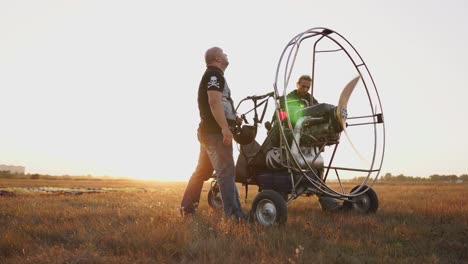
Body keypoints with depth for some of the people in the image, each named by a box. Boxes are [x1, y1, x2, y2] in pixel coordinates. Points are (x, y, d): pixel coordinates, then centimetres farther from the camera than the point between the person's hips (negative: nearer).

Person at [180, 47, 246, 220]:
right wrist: (225, 128, -30)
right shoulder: (215, 74, -9)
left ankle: (187, 206, 20)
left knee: (202, 171, 14)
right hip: (216, 131, -10)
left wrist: (234, 118, 16)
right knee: (226, 172, -13)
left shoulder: (209, 75, 23)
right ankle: (233, 213, -14)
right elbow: (214, 101, -23)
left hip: (208, 130, 10)